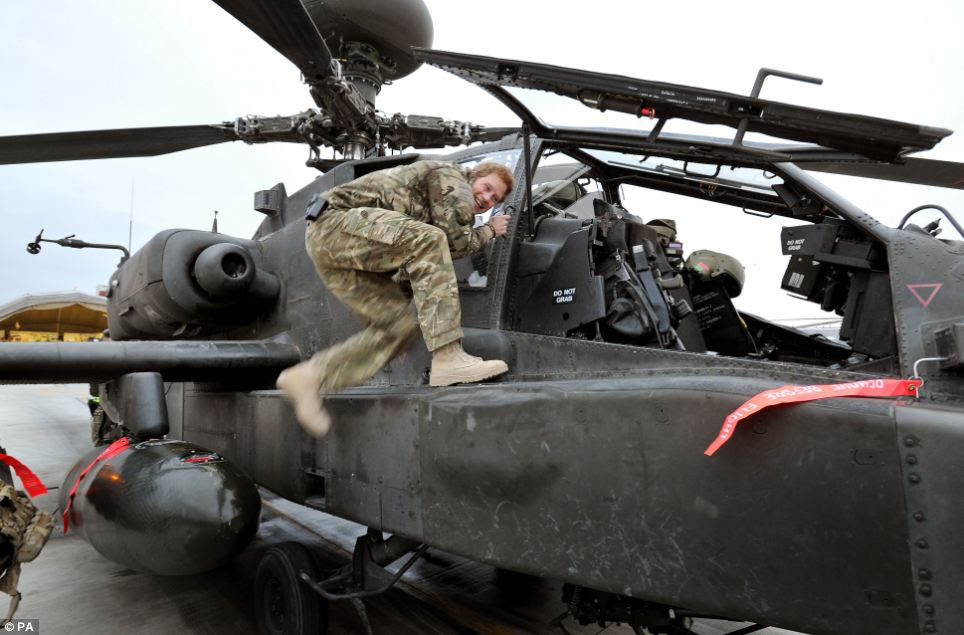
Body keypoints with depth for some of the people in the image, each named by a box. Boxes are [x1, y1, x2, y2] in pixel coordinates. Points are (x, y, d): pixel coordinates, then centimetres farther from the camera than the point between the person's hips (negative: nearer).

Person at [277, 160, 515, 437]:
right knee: (430, 241, -27)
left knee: (397, 327, 3)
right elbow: (456, 241, -12)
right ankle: (448, 358, -33)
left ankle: (308, 377, 6)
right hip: (337, 220, -10)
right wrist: (489, 231, 3)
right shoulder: (452, 176, -1)